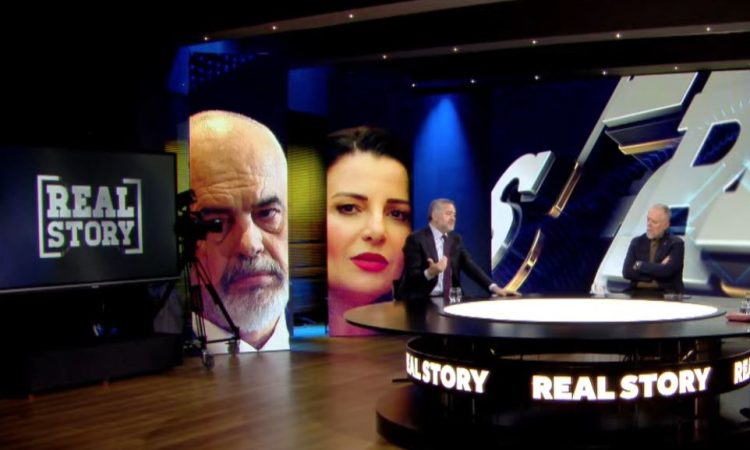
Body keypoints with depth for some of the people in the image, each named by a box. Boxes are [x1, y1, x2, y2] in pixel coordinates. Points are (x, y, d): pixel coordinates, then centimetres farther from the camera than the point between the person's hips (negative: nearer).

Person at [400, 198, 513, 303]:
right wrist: (429, 273, -34)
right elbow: (411, 276, -13)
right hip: (421, 300, -5)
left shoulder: (456, 239, 12)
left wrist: (493, 287, -10)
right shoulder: (416, 239, -7)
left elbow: (470, 266, 4)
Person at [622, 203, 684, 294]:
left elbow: (667, 271, -16)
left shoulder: (676, 244, 0)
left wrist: (640, 265, -5)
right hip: (639, 294, 2)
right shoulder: (637, 242, 9)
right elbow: (627, 271, -4)